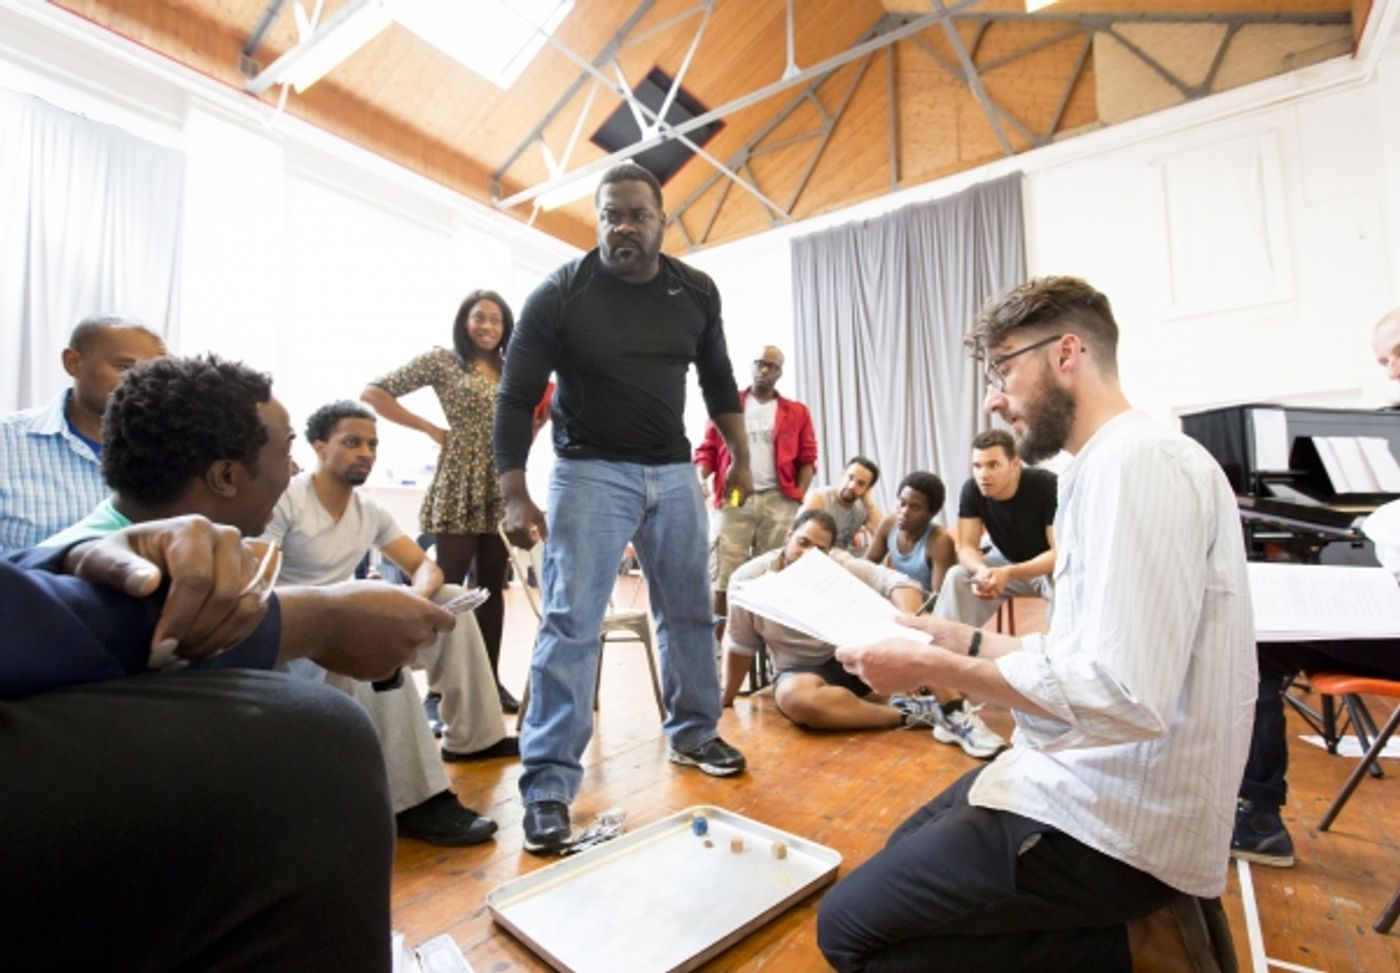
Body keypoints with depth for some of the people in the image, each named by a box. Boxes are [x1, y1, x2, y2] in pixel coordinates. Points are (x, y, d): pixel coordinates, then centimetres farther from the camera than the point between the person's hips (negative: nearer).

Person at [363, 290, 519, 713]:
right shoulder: (442, 360, 1)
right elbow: (373, 392, -3)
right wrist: (432, 429, -5)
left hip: (502, 490, 5)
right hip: (458, 490, -5)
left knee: (493, 587, 10)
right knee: (449, 588, -1)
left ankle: (491, 678, 21)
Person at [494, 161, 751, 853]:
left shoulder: (696, 291, 5)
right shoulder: (560, 294, -6)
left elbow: (718, 380, 16)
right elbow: (516, 398, -6)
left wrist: (740, 456, 12)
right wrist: (514, 495, -12)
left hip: (672, 471, 4)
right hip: (590, 471, -4)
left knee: (689, 613, 11)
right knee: (570, 624, -7)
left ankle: (693, 734, 31)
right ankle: (548, 785, 4)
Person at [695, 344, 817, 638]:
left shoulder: (797, 413, 12)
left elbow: (807, 459, 10)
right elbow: (706, 450, 9)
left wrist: (798, 498, -3)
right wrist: (702, 479, -10)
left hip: (779, 501, 1)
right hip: (734, 500, -1)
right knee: (724, 573, -4)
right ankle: (719, 638, 5)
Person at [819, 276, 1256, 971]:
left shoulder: (1136, 460, -21)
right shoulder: (1106, 466, 11)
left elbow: (1126, 695, -29)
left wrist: (936, 669, -20)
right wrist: (964, 640, 8)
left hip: (1114, 818, -10)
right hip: (1091, 780, 10)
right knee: (906, 856, 23)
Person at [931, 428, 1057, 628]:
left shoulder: (1047, 486, -29)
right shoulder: (972, 490, -18)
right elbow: (967, 547, -16)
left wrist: (1008, 574, -42)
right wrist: (982, 571, -40)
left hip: (1051, 566, -3)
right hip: (1007, 561, 4)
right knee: (956, 577, -21)